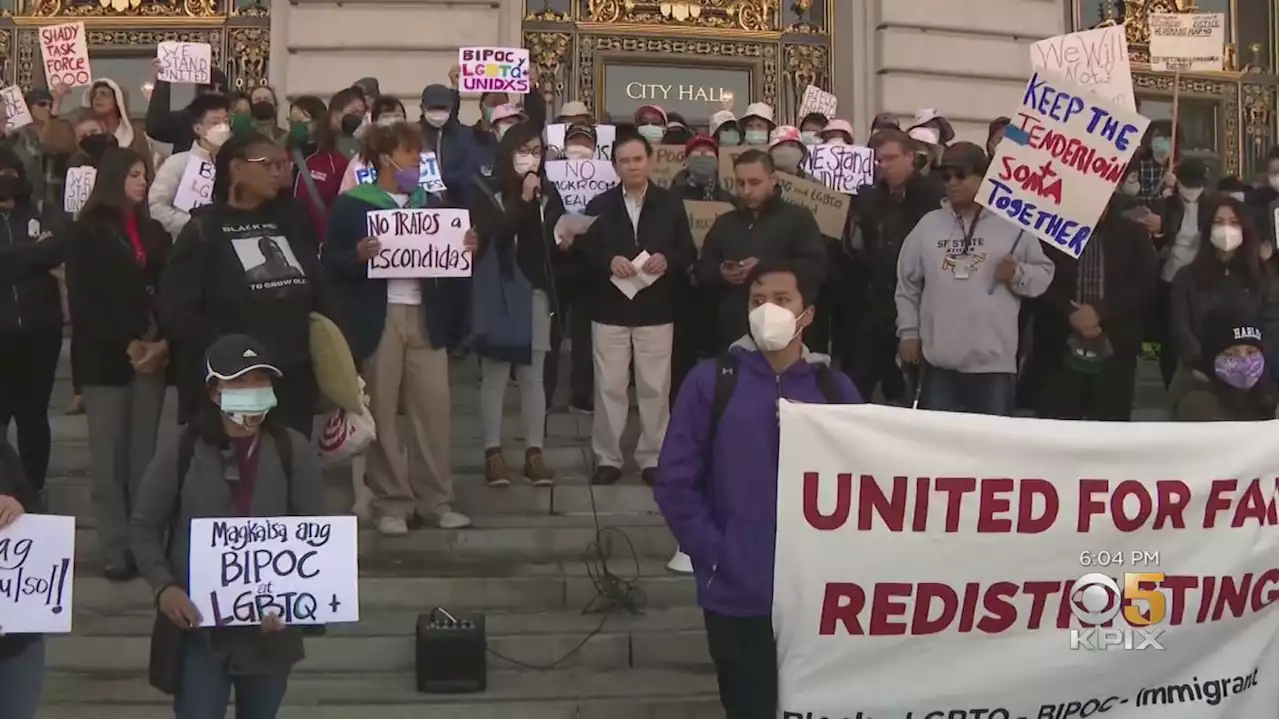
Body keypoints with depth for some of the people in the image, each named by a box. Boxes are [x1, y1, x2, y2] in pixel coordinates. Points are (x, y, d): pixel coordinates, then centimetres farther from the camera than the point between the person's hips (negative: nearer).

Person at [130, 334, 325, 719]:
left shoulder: (293, 451, -5)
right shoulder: (181, 450, -8)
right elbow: (144, 525, -1)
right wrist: (162, 586, -17)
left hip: (269, 626, 2)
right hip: (198, 626, -2)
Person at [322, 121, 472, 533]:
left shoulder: (431, 203, 14)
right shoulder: (352, 205, -1)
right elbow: (330, 263, -4)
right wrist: (358, 256, -23)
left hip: (426, 317, 4)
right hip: (378, 319, -4)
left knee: (435, 410, 1)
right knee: (381, 413, 2)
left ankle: (436, 499, 11)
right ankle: (391, 503, 9)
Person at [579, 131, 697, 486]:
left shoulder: (671, 204, 5)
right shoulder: (599, 205, 4)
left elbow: (688, 251, 3)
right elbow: (584, 251, 0)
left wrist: (667, 259, -18)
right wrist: (609, 261, -19)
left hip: (656, 310, 0)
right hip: (610, 310, 0)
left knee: (655, 387, 4)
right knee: (609, 387, 4)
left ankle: (653, 457, 14)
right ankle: (607, 457, 12)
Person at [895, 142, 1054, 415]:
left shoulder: (1013, 225, 1)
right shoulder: (928, 224, 9)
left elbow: (1044, 273, 5)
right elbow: (908, 284, 15)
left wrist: (1018, 275, -15)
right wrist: (909, 332, 11)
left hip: (995, 360, -3)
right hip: (939, 359, 3)